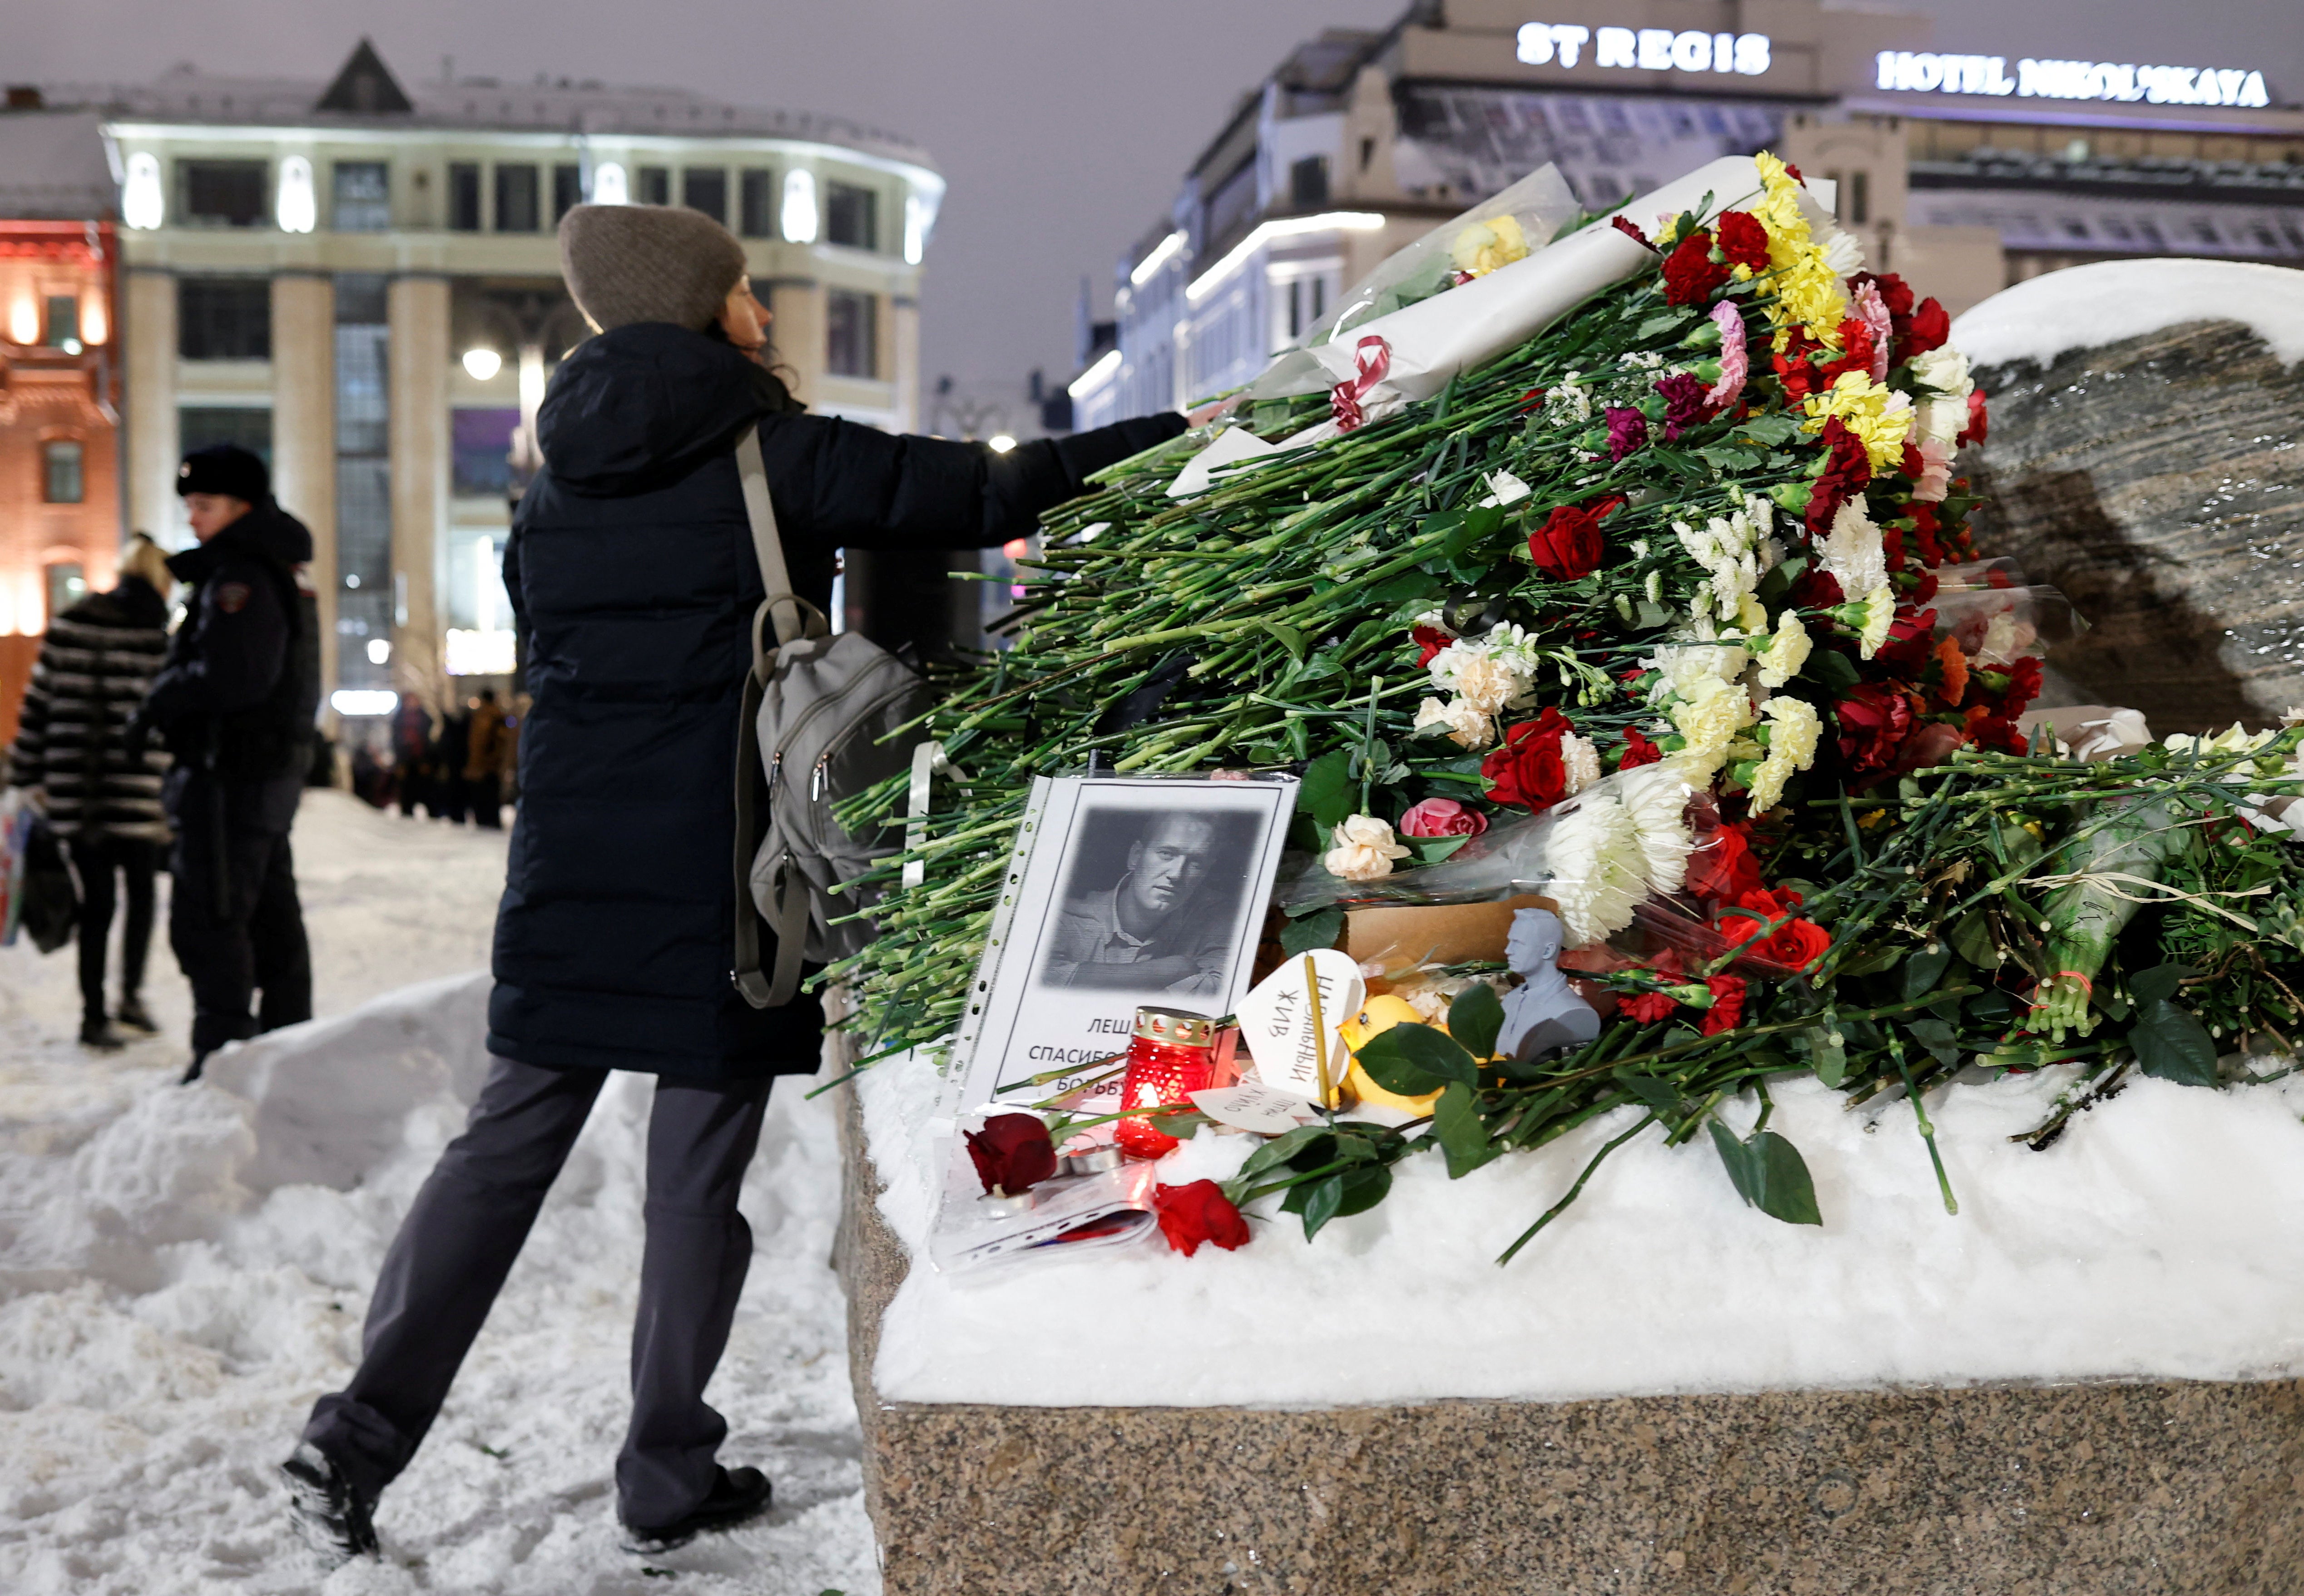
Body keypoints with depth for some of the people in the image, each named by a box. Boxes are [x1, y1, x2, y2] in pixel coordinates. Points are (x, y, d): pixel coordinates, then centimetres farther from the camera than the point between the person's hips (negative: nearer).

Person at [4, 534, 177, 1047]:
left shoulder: (67, 627, 3)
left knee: (96, 903, 11)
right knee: (141, 894, 16)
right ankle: (131, 994, 3)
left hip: (73, 794, 3)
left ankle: (93, 1015, 11)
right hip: (135, 793, -3)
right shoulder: (158, 639, -8)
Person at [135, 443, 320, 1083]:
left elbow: (231, 675, -24)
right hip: (274, 767, 10)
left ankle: (222, 1053, -6)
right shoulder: (278, 572, 17)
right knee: (271, 915, 16)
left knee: (208, 917, -7)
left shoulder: (239, 577, -15)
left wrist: (158, 704, -9)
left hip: (230, 772, -10)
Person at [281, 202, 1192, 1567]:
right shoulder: (776, 457, -7)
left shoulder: (556, 488, 11)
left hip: (568, 861, 5)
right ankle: (668, 1477, 16)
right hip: (721, 863, -5)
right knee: (700, 1164, 5)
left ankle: (362, 1431, 9)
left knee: (512, 1138, 12)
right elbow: (987, 495, -9)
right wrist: (1180, 432, -3)